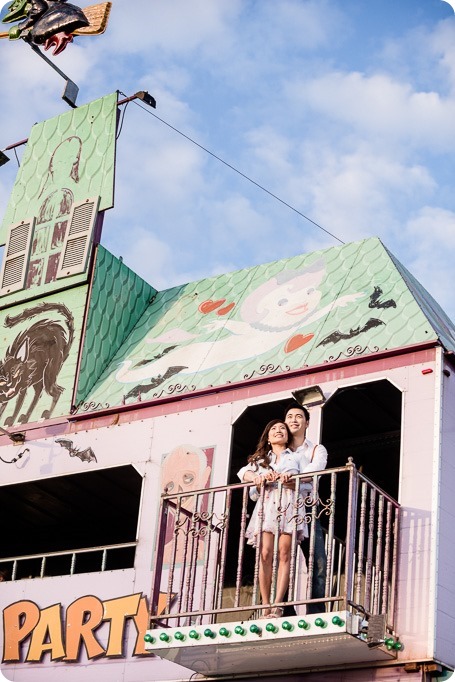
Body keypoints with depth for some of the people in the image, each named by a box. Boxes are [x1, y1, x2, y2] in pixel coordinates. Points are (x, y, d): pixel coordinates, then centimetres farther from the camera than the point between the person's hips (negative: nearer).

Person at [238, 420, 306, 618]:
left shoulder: (295, 457, 22)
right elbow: (243, 472, 11)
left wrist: (288, 479, -14)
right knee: (266, 553, -14)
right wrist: (258, 477, -10)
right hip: (266, 504, 1)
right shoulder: (260, 459, 28)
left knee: (284, 553, -15)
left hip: (288, 503, -1)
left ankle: (277, 605, -23)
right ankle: (266, 607, -17)